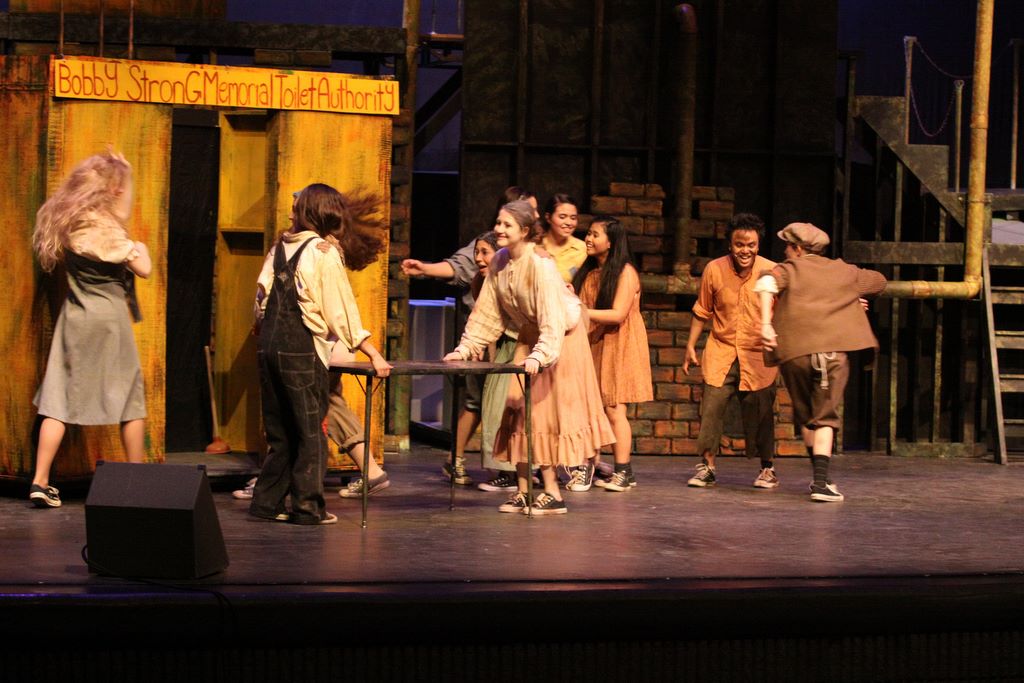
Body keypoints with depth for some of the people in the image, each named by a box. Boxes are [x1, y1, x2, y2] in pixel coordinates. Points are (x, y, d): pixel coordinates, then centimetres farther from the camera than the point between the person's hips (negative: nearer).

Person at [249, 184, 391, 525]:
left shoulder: (280, 246, 10)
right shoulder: (324, 252, -6)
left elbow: (262, 296, 12)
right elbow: (341, 311, -9)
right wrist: (374, 355, -7)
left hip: (268, 346, 6)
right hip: (302, 350, -6)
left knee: (279, 432, 14)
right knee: (310, 430, 3)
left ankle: (267, 501, 15)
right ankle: (307, 506, 4)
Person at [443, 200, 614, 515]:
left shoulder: (540, 264, -26)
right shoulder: (499, 261, -4)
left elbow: (553, 316, -34)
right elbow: (486, 311, 0)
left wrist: (539, 356, -46)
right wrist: (465, 349, -7)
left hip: (560, 337, -7)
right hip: (529, 336, 7)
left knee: (549, 411, -7)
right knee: (520, 410, 3)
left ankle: (552, 492, -2)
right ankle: (523, 492, 8)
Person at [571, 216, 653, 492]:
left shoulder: (625, 272, -9)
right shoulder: (587, 270, 13)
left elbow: (618, 314, -17)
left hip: (617, 346, -6)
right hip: (590, 343, 6)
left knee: (613, 409, -4)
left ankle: (623, 473, 4)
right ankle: (586, 467, 1)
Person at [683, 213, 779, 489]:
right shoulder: (714, 270, -3)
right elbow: (702, 312, 9)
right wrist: (690, 346, 9)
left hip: (758, 355, -1)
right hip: (720, 352, 1)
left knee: (760, 412, 2)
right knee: (711, 407, -5)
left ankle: (768, 469, 20)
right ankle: (707, 467, 8)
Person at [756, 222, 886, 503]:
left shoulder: (790, 269, 11)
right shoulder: (844, 271, 19)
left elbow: (767, 281, -13)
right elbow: (879, 281, 36)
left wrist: (766, 323, -20)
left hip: (794, 352, 0)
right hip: (833, 350, 0)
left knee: (805, 416, 18)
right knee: (824, 417, 2)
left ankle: (820, 477, 27)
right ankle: (821, 482, -14)